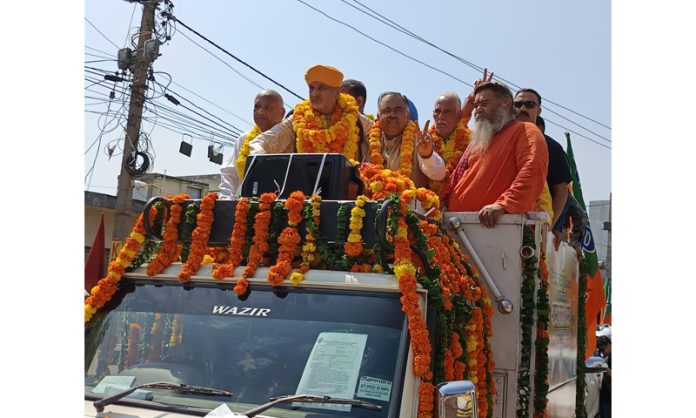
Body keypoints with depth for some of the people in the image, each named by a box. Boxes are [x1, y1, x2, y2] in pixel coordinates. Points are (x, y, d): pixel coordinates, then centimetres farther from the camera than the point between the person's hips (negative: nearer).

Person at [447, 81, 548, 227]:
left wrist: (503, 204, -28)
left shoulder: (525, 131, 2)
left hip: (497, 224, -6)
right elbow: (456, 180, 31)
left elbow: (533, 172, -16)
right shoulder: (477, 140, 27)